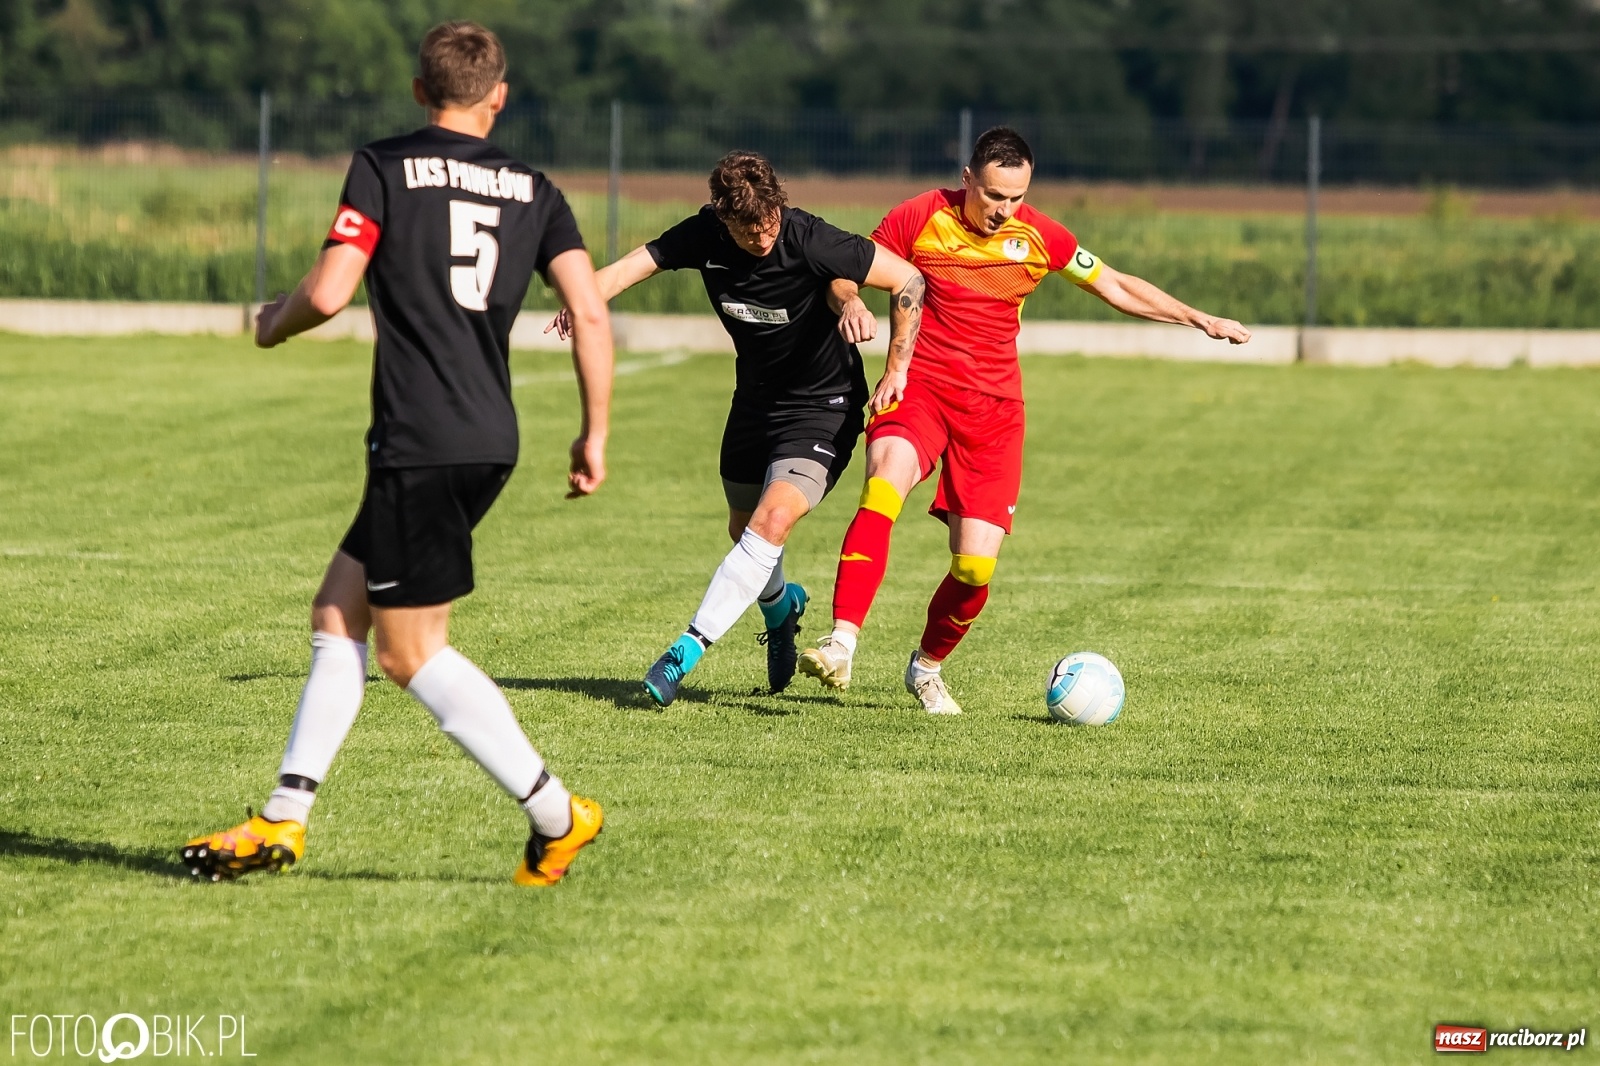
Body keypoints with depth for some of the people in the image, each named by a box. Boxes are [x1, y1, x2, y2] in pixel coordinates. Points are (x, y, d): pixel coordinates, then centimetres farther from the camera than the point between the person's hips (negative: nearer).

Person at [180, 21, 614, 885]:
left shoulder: (384, 169, -3)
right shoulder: (532, 191, 10)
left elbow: (327, 294, -12)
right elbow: (589, 311, 1)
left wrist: (273, 323, 10)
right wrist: (594, 434, 9)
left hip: (419, 442, -7)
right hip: (490, 440, 7)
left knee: (411, 653, 0)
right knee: (338, 612, 16)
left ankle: (554, 813, -3)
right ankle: (283, 820, 15)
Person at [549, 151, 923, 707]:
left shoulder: (811, 242, -28)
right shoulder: (706, 234, -15)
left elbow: (909, 280, -21)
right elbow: (635, 264, -18)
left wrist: (896, 371, -19)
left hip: (822, 406, -6)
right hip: (755, 400, 6)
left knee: (771, 522, -23)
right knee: (744, 529, 19)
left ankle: (687, 651, -22)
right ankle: (779, 605, 52)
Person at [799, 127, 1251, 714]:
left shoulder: (1039, 236, 1)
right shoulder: (919, 218, -6)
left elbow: (1117, 287, 14)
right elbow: (847, 273, 4)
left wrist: (1200, 320, 10)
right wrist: (849, 303, -20)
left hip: (994, 406, 2)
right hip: (918, 386, -2)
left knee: (975, 566, -5)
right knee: (886, 482, -35)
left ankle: (927, 666, 26)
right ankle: (841, 643, -40)